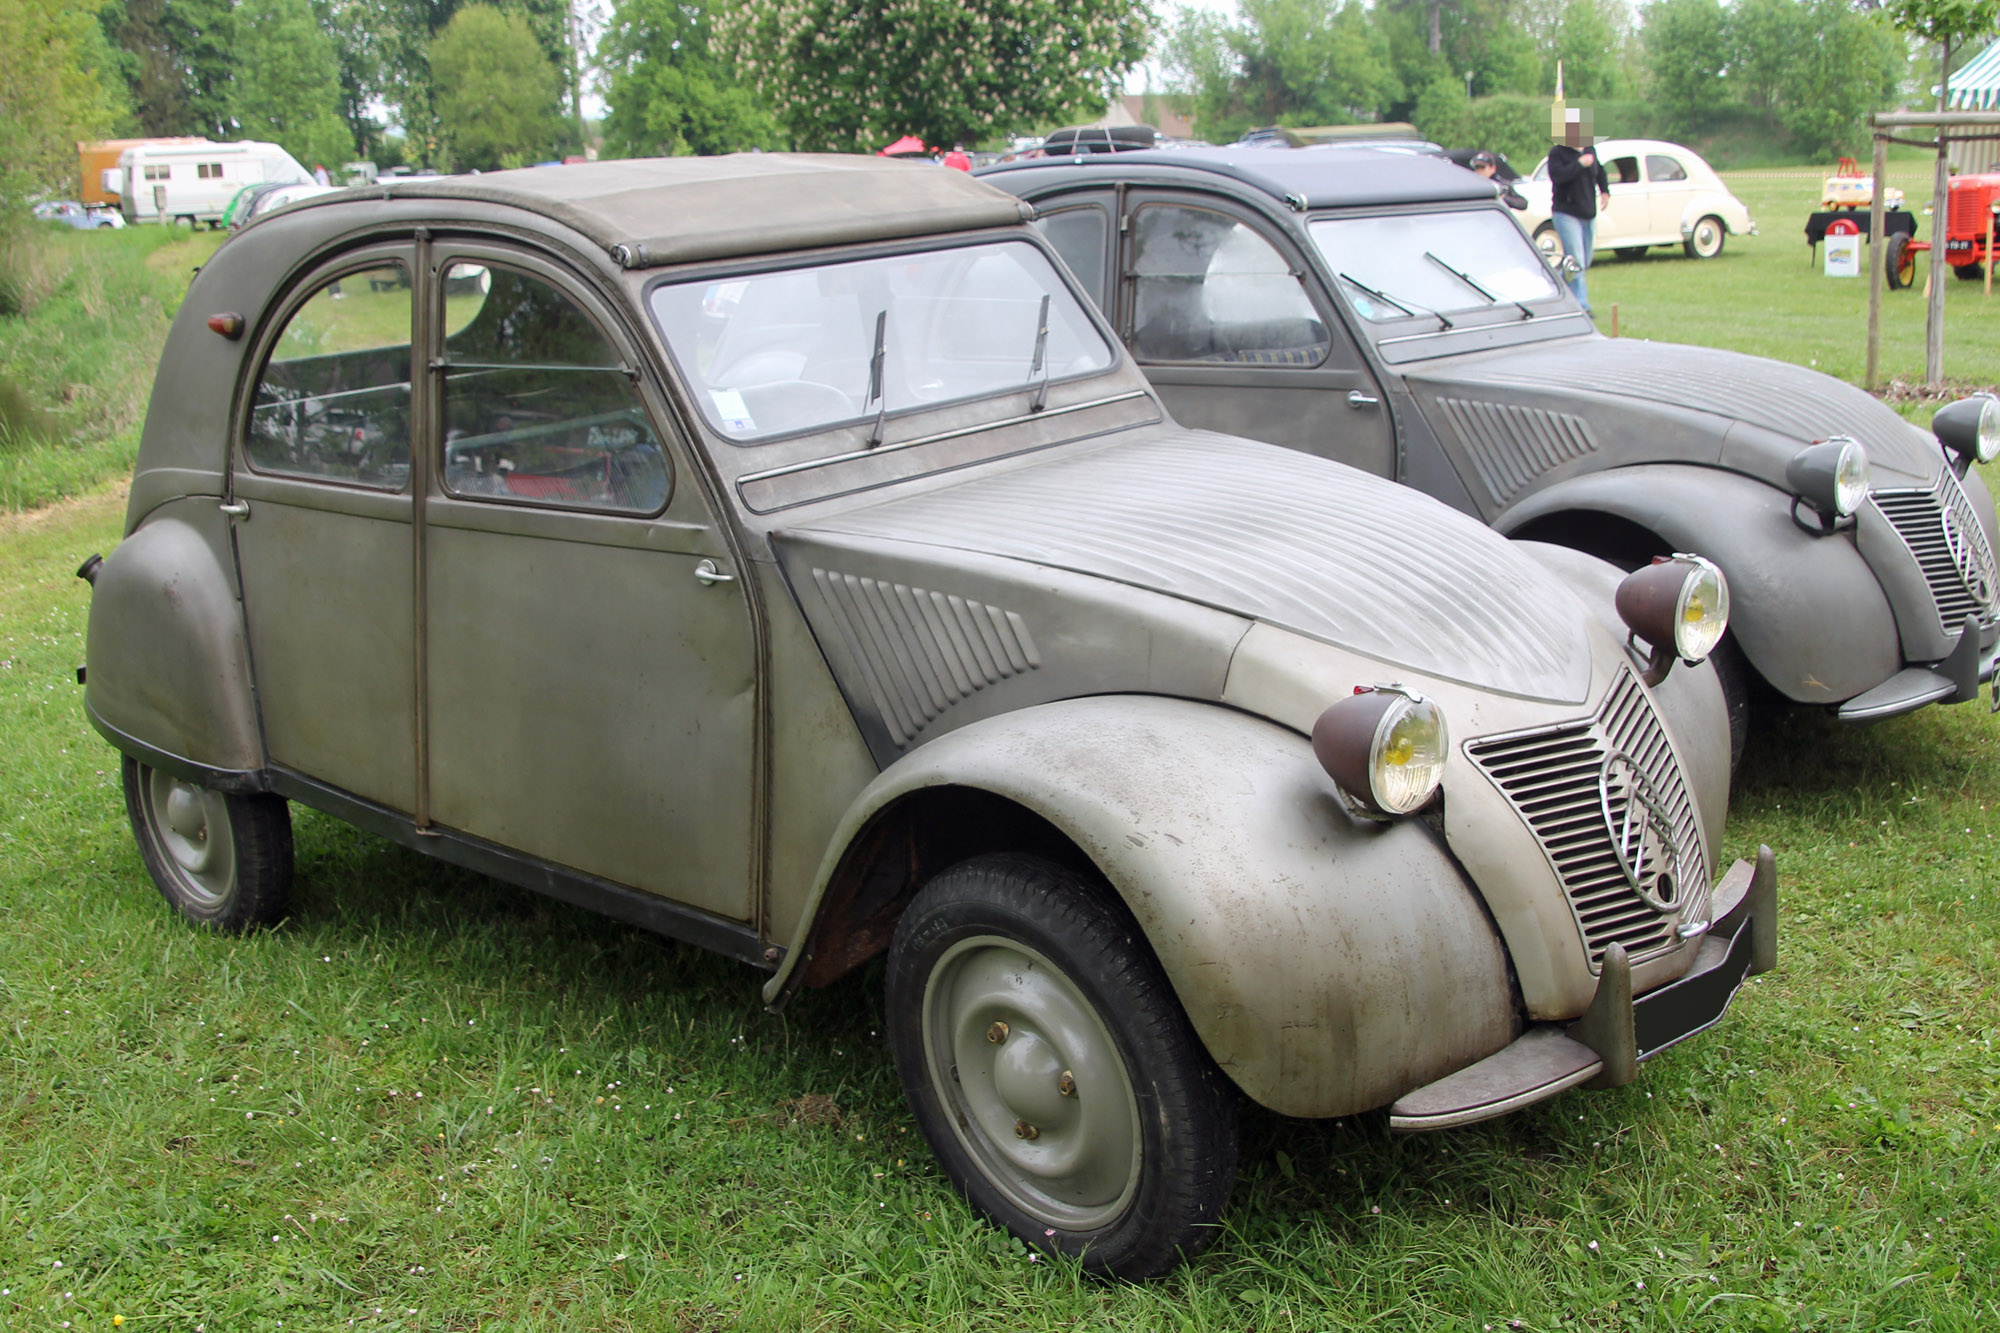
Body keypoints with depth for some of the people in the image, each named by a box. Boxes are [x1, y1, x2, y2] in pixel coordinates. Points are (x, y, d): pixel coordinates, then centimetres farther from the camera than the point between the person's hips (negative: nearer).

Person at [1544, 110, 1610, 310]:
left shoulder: (1589, 151, 11)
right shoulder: (1557, 153, -7)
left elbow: (1600, 172, 29)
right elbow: (1557, 175, -24)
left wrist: (1605, 191, 18)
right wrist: (1579, 164, -23)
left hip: (1588, 214, 7)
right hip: (1566, 213, -7)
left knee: (1585, 261, 12)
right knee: (1576, 261, -14)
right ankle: (1581, 304, -13)